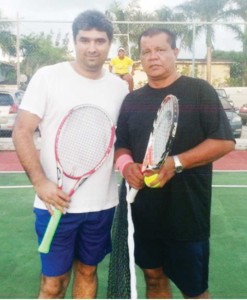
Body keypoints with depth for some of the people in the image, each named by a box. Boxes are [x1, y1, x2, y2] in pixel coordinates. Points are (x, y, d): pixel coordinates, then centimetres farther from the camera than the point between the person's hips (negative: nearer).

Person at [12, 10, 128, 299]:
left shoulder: (120, 87, 6)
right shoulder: (47, 77, -4)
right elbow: (21, 132, -7)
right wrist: (40, 182, -16)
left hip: (103, 204, 3)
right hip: (56, 202, -3)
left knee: (87, 271, 18)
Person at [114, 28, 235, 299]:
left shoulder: (199, 90, -5)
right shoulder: (132, 100, 9)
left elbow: (224, 141, -11)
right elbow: (121, 145, 13)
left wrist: (176, 163, -23)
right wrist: (125, 164, -10)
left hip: (187, 212, -4)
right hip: (142, 212, 5)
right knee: (154, 278, 18)